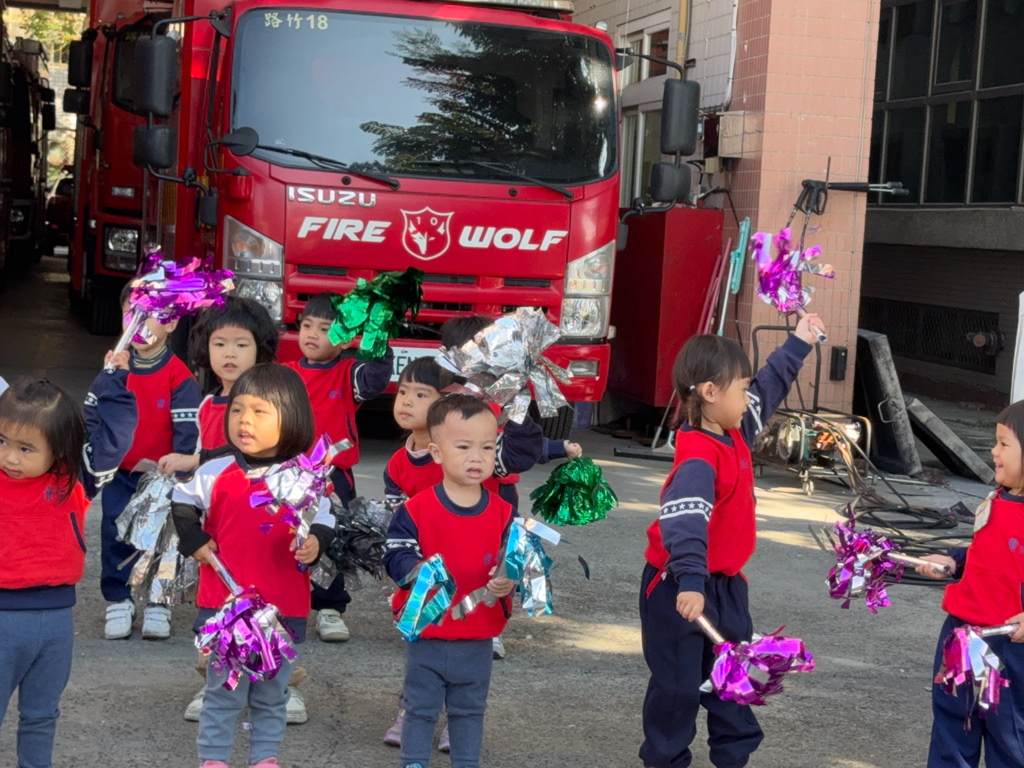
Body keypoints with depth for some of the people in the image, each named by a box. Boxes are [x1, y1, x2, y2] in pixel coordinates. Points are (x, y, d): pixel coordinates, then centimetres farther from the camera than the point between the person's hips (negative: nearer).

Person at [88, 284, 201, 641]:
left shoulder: (179, 376, -13)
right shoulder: (114, 367, 0)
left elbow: (188, 431, -15)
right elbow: (92, 415, 6)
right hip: (119, 474, 3)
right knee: (115, 537, 2)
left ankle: (158, 603, 17)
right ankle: (118, 602, 16)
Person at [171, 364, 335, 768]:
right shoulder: (215, 473, -3)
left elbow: (324, 523, 0)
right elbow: (181, 502, 12)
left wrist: (315, 544, -21)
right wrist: (194, 541, 2)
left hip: (285, 609, 1)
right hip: (225, 603, -1)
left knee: (272, 693, 15)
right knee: (223, 690, 7)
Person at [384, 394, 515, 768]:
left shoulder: (503, 512, -3)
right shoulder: (415, 510, -11)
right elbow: (396, 555, -12)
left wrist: (508, 581, -19)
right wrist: (416, 570, -32)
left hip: (478, 638, 3)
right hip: (426, 633, -2)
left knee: (469, 709, 18)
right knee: (420, 707, 12)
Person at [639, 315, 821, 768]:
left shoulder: (735, 433, 2)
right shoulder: (698, 456, -28)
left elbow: (767, 390, 21)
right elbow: (685, 519, -41)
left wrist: (798, 345, 25)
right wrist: (689, 581, -51)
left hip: (724, 582, 9)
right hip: (680, 589, -9)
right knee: (679, 681, 2)